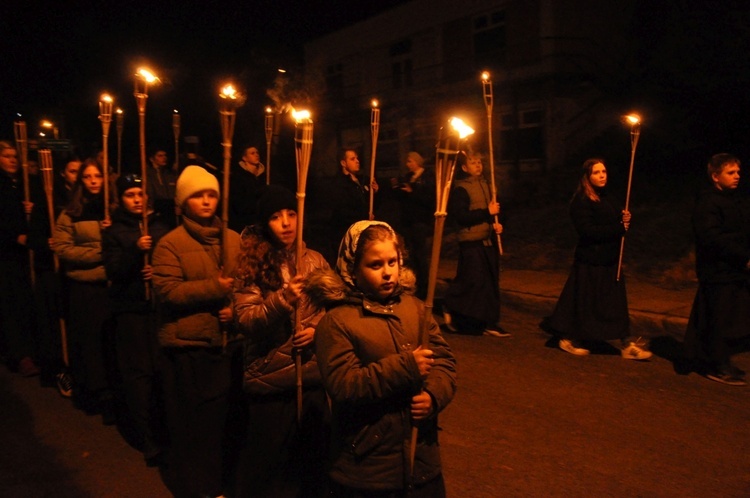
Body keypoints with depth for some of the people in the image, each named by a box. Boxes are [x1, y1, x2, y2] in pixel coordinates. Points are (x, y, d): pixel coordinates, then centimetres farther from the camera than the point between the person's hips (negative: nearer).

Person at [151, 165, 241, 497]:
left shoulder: (233, 239, 8)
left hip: (228, 342, 4)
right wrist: (214, 288, -20)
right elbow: (167, 292, -15)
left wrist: (236, 307, -8)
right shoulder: (170, 244, -6)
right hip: (187, 347, -4)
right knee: (192, 422, 7)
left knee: (222, 418, 14)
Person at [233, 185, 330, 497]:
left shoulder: (315, 260, 2)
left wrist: (317, 328, -11)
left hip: (314, 372, 3)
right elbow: (246, 321, -13)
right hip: (270, 377, -2)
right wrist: (282, 299, -27)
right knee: (269, 457, 12)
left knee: (314, 453, 17)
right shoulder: (251, 263, -6)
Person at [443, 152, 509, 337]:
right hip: (472, 243, -8)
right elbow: (462, 216, -20)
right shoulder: (460, 189, -9)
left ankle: (490, 323, 17)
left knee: (491, 283, 9)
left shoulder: (485, 185, 15)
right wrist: (487, 213, -20)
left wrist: (496, 224, 3)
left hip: (489, 241, 8)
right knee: (472, 282, -8)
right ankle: (451, 310, 15)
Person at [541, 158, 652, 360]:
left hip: (610, 260, 8)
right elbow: (588, 230, -22)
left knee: (616, 303, 9)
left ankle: (625, 343, 15)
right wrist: (619, 228, -18)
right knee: (585, 302, 2)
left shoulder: (607, 198, 13)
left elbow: (616, 222, 18)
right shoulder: (581, 201, -13)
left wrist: (625, 220, -4)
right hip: (590, 261, -8)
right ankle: (568, 339, 18)